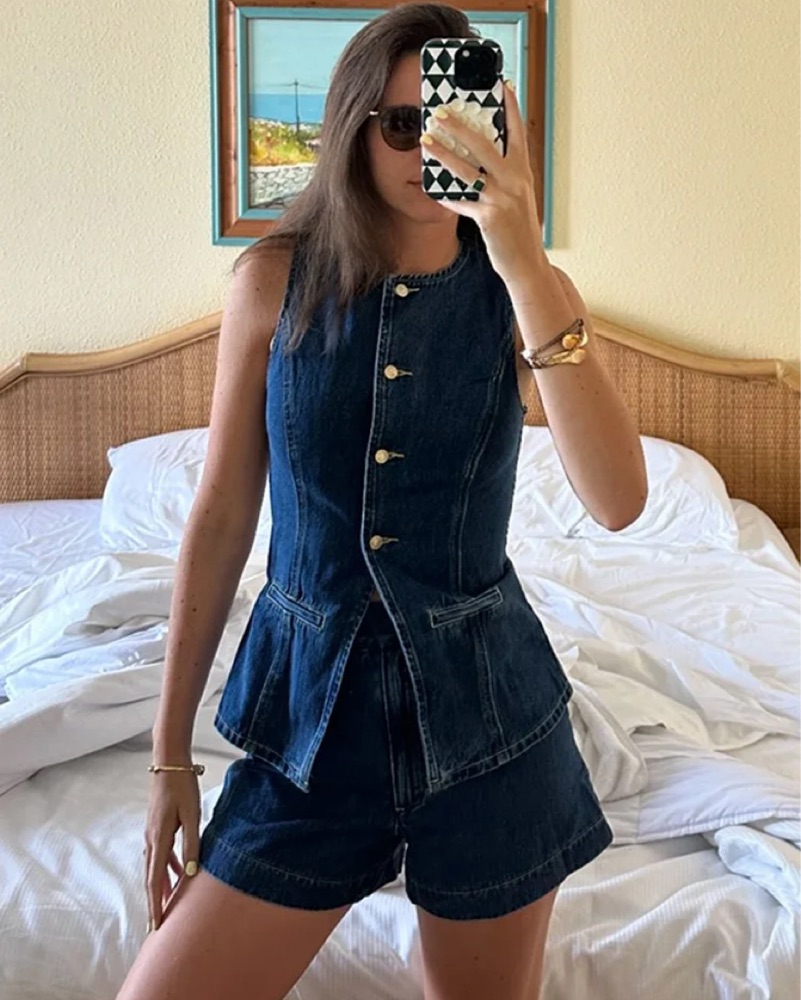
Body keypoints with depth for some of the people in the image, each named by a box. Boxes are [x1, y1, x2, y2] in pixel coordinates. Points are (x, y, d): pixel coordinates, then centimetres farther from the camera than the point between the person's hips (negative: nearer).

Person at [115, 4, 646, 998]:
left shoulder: (524, 289, -3)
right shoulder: (275, 280, -3)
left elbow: (618, 500, -19)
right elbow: (220, 518, 0)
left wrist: (524, 263, -26)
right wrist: (170, 755, 3)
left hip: (484, 708, 0)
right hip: (313, 703, 1)